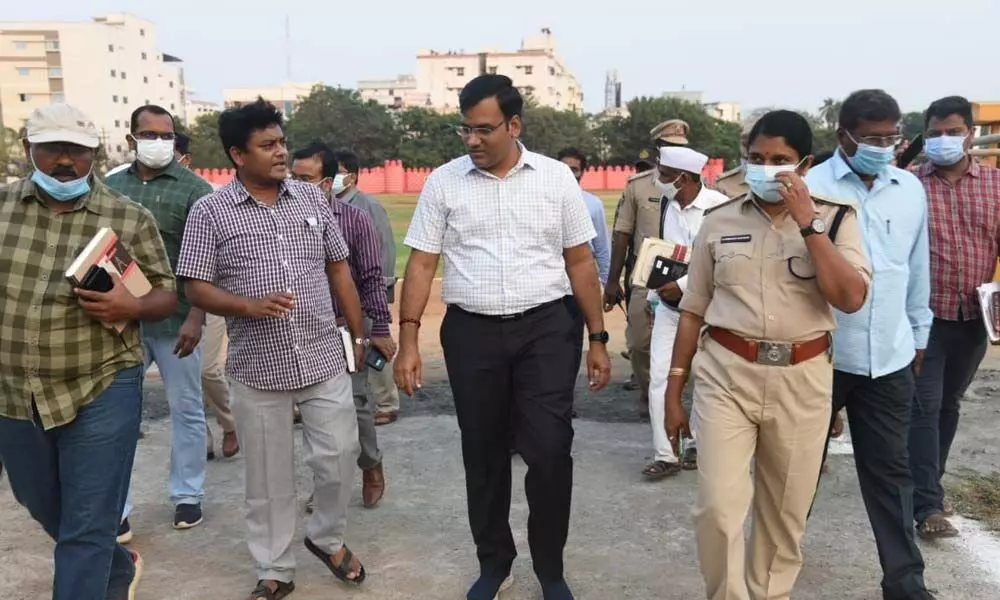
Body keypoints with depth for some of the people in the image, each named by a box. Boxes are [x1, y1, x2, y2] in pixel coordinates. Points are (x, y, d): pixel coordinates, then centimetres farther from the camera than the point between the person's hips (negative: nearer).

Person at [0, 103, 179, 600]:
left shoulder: (130, 218, -7)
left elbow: (167, 294, -3)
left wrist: (131, 306, -22)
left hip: (101, 391, -4)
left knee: (86, 530, 1)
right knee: (44, 508, 24)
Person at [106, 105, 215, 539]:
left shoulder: (194, 189, -4)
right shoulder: (111, 186, 9)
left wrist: (196, 317, -16)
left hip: (175, 320, -3)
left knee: (186, 410, 9)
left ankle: (187, 495, 25)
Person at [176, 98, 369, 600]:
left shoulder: (312, 198, 6)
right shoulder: (210, 212, -4)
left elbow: (339, 268, 11)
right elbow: (197, 289, -4)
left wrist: (358, 334, 9)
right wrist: (251, 305, -21)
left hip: (325, 360, 2)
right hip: (257, 369, -2)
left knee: (339, 456, 7)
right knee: (269, 477, 10)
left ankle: (327, 537, 35)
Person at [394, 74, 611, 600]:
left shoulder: (555, 178, 1)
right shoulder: (443, 182, 1)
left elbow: (580, 263, 5)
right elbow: (421, 264, 2)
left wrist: (598, 340, 3)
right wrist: (408, 340, -4)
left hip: (544, 329, -1)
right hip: (470, 333, 1)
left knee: (550, 451, -2)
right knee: (483, 454, 12)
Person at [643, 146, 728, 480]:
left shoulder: (719, 207, -17)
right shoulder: (666, 203, 3)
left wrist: (684, 285, -22)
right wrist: (653, 294, 11)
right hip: (668, 305, 5)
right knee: (659, 377, -1)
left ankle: (698, 444, 29)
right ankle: (664, 455, 6)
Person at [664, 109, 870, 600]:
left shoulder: (835, 219, 2)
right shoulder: (719, 222, 4)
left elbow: (851, 298, -14)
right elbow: (693, 310, 7)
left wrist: (808, 223, -15)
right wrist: (674, 389, 7)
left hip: (802, 380, 1)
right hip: (725, 374, 0)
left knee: (785, 513, 13)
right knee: (718, 508, -8)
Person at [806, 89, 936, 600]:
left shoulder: (912, 190, 7)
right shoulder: (811, 188, -8)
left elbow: (918, 269, 14)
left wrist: (918, 335, 17)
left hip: (890, 357, 3)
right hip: (819, 354, -3)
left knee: (889, 470, 11)